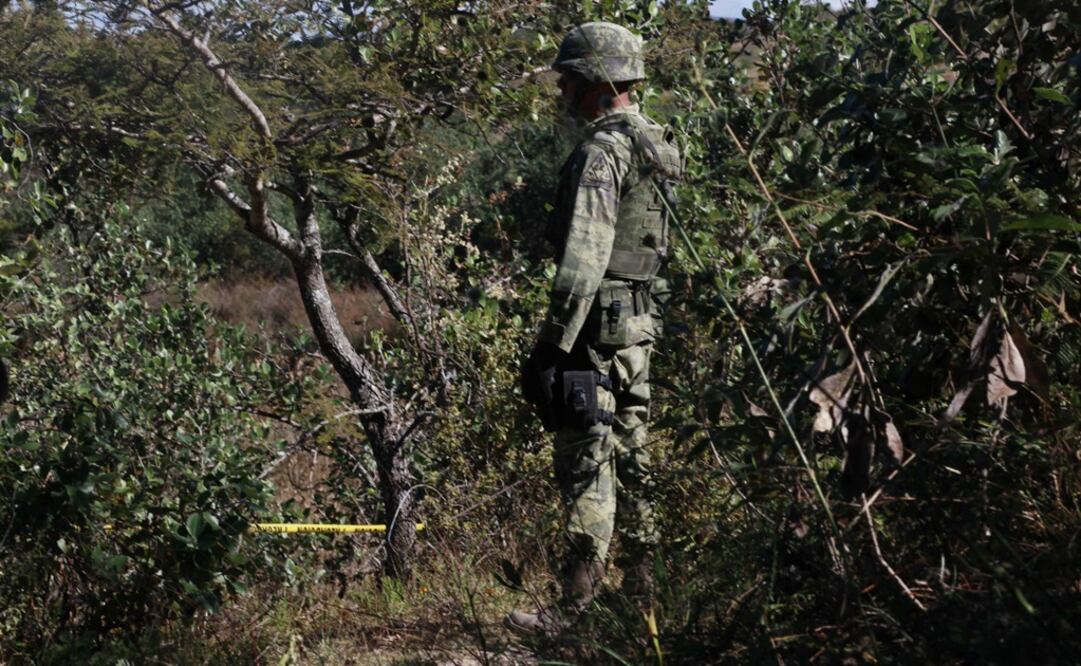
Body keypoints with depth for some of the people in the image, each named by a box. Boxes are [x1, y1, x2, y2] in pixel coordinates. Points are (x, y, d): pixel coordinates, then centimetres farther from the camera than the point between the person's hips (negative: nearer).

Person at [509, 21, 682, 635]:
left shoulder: (602, 152, -15)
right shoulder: (658, 145, 15)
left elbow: (584, 258, -22)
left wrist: (554, 341, -21)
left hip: (598, 323, -9)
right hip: (641, 321, 9)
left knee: (587, 458, -6)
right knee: (631, 452, 15)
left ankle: (578, 605, -3)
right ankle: (642, 588, 24)